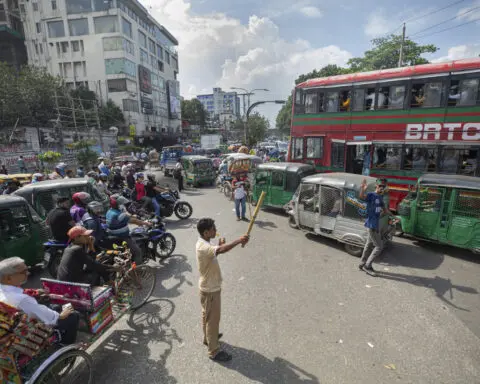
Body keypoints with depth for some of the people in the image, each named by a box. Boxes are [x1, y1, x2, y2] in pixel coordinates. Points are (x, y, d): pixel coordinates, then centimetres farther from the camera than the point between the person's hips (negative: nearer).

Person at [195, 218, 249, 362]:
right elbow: (221, 250, -50)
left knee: (207, 315, 27)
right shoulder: (203, 247, -32)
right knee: (213, 319, 6)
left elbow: (214, 252, 15)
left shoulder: (204, 243, 0)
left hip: (209, 286, 10)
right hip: (210, 289, -9)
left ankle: (208, 337, 48)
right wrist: (238, 241, -46)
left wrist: (220, 245, -1)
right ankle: (214, 351, 23)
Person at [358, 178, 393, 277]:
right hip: (372, 224, -9)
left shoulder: (380, 197, 11)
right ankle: (367, 266, 6)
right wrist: (363, 189, -59)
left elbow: (384, 208, 25)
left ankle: (362, 264, 29)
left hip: (376, 224, 9)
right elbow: (362, 196, -40)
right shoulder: (371, 195, -16)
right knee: (379, 247, -5)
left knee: (369, 245, 17)